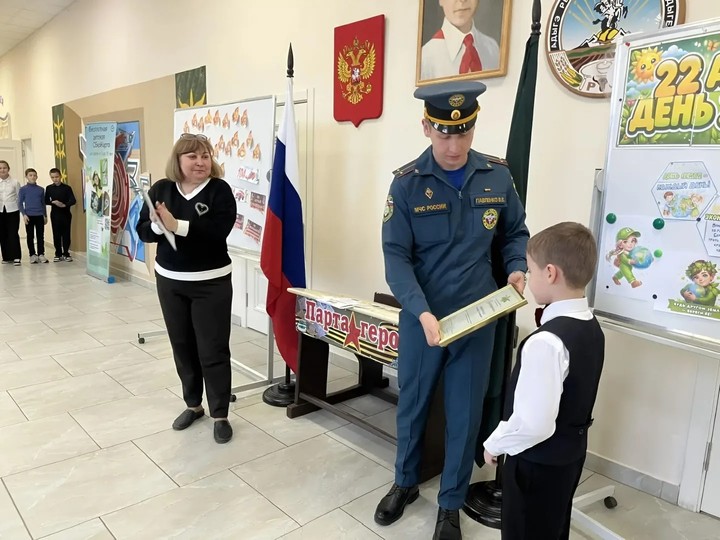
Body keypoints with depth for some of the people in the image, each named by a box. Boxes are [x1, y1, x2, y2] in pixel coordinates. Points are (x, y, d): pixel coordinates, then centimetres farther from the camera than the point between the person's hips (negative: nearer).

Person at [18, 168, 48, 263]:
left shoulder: (41, 189, 7)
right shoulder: (23, 189, 0)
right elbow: (20, 203, 0)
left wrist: (45, 216, 13)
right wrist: (24, 214, -10)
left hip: (39, 216, 2)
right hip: (29, 216, -2)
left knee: (40, 236, 3)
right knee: (30, 236, 5)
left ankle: (41, 254, 10)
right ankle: (33, 255, 12)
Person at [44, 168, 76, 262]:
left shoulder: (67, 188, -2)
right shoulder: (49, 188, 4)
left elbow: (73, 200, -10)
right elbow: (46, 201, 4)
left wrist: (64, 205, -26)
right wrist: (53, 202, -15)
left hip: (66, 214, -1)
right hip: (55, 214, 1)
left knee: (66, 234, 3)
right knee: (56, 234, 4)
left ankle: (66, 254, 12)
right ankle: (58, 254, 12)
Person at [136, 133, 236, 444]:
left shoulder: (220, 190, -10)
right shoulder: (161, 189, 2)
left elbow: (217, 231, -23)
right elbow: (143, 232, -1)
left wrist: (177, 225, -30)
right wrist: (157, 225, -22)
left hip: (211, 283, -4)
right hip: (169, 280, 4)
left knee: (213, 350, 0)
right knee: (182, 346, 14)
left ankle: (220, 415, 15)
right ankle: (193, 405, 33)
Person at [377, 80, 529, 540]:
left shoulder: (497, 175, -2)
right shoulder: (407, 183, -10)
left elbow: (516, 233, 11)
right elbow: (396, 257, -13)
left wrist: (518, 269, -10)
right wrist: (422, 313, -25)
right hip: (421, 316, -1)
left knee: (465, 412, 11)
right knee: (412, 404, 17)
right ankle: (405, 483, 43)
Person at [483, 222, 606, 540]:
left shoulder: (546, 342, -31)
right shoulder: (591, 327, -3)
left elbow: (534, 424, -30)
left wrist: (495, 444, -14)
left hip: (538, 463, -8)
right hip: (570, 453, 8)